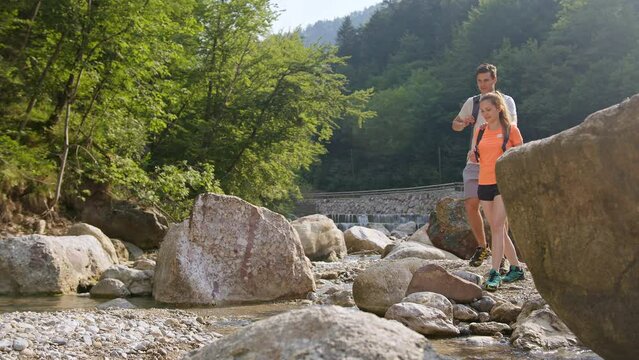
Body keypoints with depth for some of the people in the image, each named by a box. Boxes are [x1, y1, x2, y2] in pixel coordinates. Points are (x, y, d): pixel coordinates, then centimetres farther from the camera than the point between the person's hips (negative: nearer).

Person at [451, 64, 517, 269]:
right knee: (471, 204, -6)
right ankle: (482, 247, 11)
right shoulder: (472, 102, 13)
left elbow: (512, 125, -12)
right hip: (475, 162, 3)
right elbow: (455, 125, 22)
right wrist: (463, 123, -2)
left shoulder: (506, 101, 4)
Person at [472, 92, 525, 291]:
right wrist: (473, 155, 0)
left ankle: (494, 274, -18)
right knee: (497, 229, 9)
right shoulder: (480, 132, 11)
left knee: (498, 226, -15)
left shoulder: (510, 129, -3)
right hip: (484, 184, 6)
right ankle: (516, 268, 22)